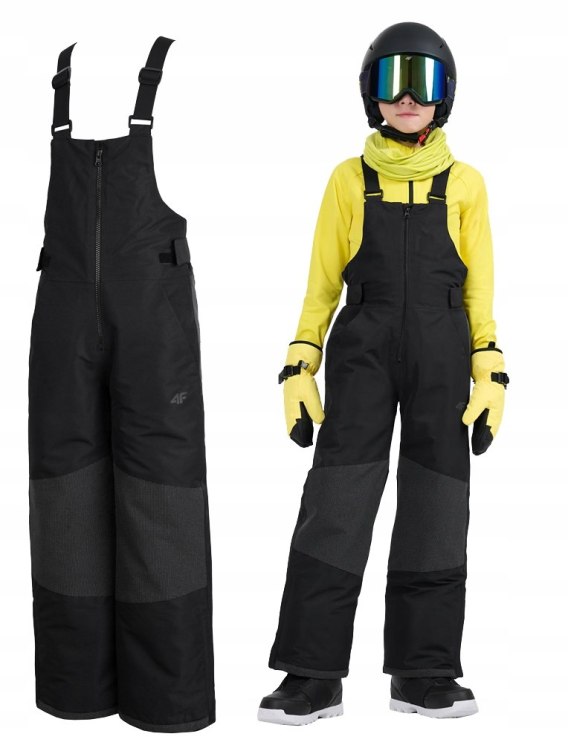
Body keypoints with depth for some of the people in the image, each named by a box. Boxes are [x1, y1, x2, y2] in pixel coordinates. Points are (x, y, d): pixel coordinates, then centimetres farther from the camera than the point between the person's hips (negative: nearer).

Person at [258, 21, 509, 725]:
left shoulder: (465, 184, 10)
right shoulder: (349, 179, 9)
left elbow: (479, 290, 9)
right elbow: (322, 283, 9)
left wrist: (491, 377, 0)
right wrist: (299, 370, 0)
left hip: (442, 357, 1)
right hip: (361, 351, -1)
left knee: (435, 513, 3)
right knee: (335, 506, -7)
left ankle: (423, 672, 14)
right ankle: (313, 676, 0)